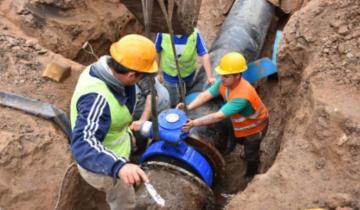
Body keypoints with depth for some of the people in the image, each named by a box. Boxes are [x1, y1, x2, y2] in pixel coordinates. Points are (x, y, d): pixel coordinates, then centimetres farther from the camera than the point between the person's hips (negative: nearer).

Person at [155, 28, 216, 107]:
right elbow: (157, 52, -10)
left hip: (188, 73, 1)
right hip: (170, 74, -1)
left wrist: (210, 77, -28)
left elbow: (204, 55, -24)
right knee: (173, 103, 14)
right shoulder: (163, 32, -25)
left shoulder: (194, 33, -25)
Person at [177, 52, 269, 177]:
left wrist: (194, 123, -49)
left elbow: (219, 116, -48)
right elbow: (206, 94, -26)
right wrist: (188, 107, -41)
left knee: (250, 155, 16)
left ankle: (250, 176, 47)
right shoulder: (225, 82, -24)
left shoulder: (242, 96, -47)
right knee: (235, 138, 33)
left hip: (254, 127, -7)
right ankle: (252, 152, 63)